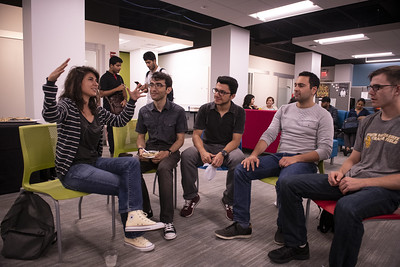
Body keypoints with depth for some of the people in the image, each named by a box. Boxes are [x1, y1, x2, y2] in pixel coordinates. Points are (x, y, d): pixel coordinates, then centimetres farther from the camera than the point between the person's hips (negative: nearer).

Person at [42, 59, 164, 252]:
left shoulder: (97, 110, 12)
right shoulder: (67, 105, -10)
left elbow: (120, 121, 19)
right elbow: (50, 115, -32)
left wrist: (132, 101, 9)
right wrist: (51, 82, -45)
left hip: (94, 162, 7)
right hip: (73, 169, -7)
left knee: (132, 163, -16)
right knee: (122, 184, -18)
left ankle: (134, 217, -26)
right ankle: (132, 234, -1)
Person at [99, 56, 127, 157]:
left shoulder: (119, 77, 17)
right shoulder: (105, 77, -5)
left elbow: (123, 91, 23)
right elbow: (102, 94, -12)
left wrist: (125, 100, 2)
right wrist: (117, 89, -15)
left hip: (120, 107, 6)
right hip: (110, 109, -6)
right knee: (111, 131, -2)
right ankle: (112, 152, 6)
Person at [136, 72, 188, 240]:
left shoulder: (177, 111, -1)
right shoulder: (144, 111, 9)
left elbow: (180, 139, 0)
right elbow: (141, 136, 16)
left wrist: (167, 152, -18)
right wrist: (141, 149, -7)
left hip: (170, 151, -3)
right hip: (149, 150, 4)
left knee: (163, 168, -37)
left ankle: (167, 220, -28)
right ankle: (145, 209, -7)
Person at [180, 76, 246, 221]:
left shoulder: (239, 112, -4)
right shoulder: (205, 109, -1)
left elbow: (236, 140, -9)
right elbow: (196, 135, -3)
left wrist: (222, 154, -29)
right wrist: (202, 151, -25)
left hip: (228, 148, -1)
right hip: (207, 146, 1)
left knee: (238, 159, -36)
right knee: (186, 155, -29)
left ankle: (229, 201, -13)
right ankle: (191, 197, -8)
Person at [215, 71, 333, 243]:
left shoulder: (323, 115, 2)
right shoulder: (284, 110, 16)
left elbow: (325, 150, -6)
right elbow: (268, 135, 7)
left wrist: (296, 158, -19)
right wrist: (254, 154, -10)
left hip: (304, 161, -5)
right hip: (279, 157, 5)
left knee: (284, 181, -38)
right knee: (241, 170, -15)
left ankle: (283, 228, -9)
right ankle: (242, 225, -7)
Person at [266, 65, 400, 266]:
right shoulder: (367, 122, 14)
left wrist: (362, 182, -19)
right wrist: (341, 172, -2)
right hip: (351, 180, 7)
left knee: (346, 207, -42)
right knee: (289, 185, -5)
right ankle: (297, 246, 6)